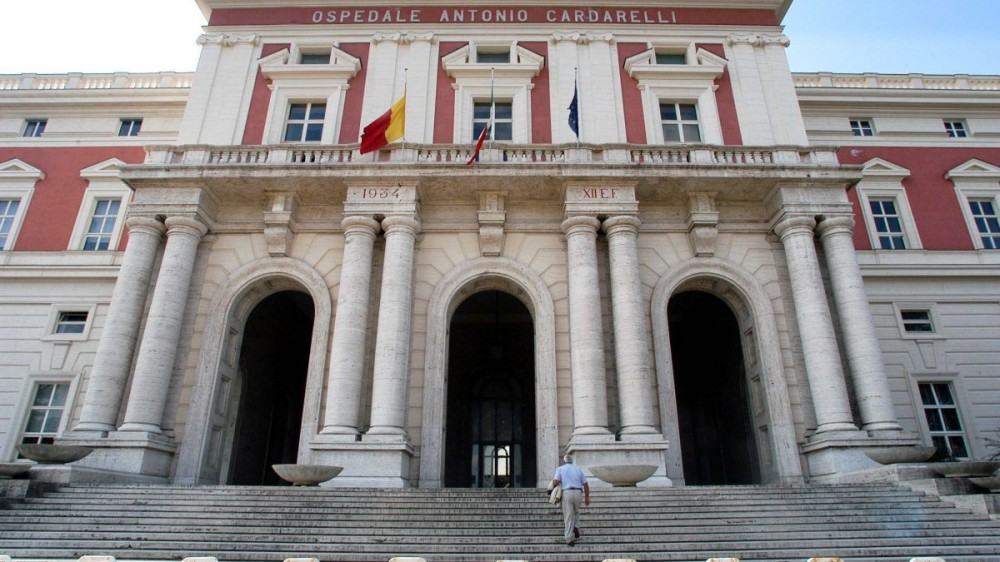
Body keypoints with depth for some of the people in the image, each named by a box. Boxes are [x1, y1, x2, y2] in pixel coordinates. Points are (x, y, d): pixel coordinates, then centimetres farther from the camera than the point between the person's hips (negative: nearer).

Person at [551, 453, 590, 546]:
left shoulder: (560, 469, 8)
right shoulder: (578, 469, 17)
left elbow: (556, 482, -8)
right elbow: (586, 485, 14)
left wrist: (554, 484, 15)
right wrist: (587, 497, 21)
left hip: (567, 493, -2)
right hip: (578, 493, 2)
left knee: (568, 516, 6)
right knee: (576, 512, 27)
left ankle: (569, 539, 4)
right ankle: (576, 527, 5)